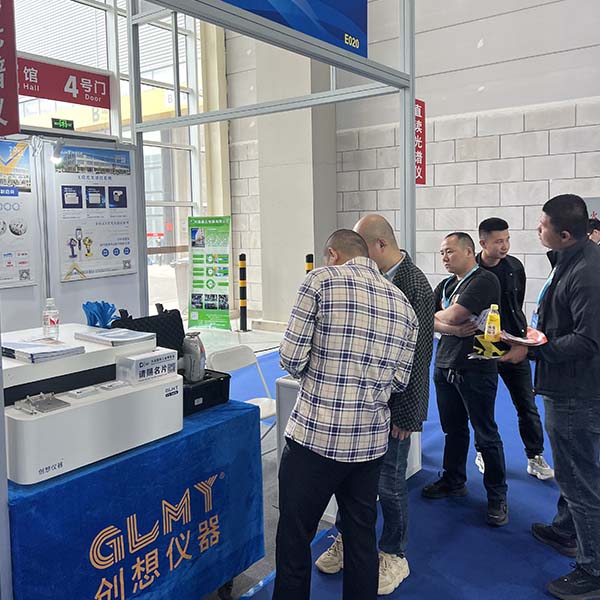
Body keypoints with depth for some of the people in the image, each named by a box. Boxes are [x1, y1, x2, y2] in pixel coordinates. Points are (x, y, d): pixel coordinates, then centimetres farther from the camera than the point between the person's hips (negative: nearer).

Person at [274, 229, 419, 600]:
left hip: (314, 434, -5)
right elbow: (400, 381, 8)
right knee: (362, 537, 19)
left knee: (295, 537, 11)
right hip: (371, 441, 5)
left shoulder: (321, 280, -7)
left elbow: (291, 357, -9)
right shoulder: (403, 303, 8)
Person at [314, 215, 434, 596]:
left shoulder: (415, 286, -17)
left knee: (390, 482, 7)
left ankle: (394, 556, 29)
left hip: (391, 405, -7)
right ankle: (347, 539, 38)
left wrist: (407, 416, -15)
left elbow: (418, 356, -17)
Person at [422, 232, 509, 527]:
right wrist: (453, 329, -14)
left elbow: (452, 315, -20)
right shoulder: (446, 284, 14)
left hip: (476, 369, -7)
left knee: (486, 435, 3)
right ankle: (453, 481, 33)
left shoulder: (485, 281, -11)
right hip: (444, 367, 7)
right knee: (453, 429, 18)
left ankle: (497, 496, 16)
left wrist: (436, 316, 1)